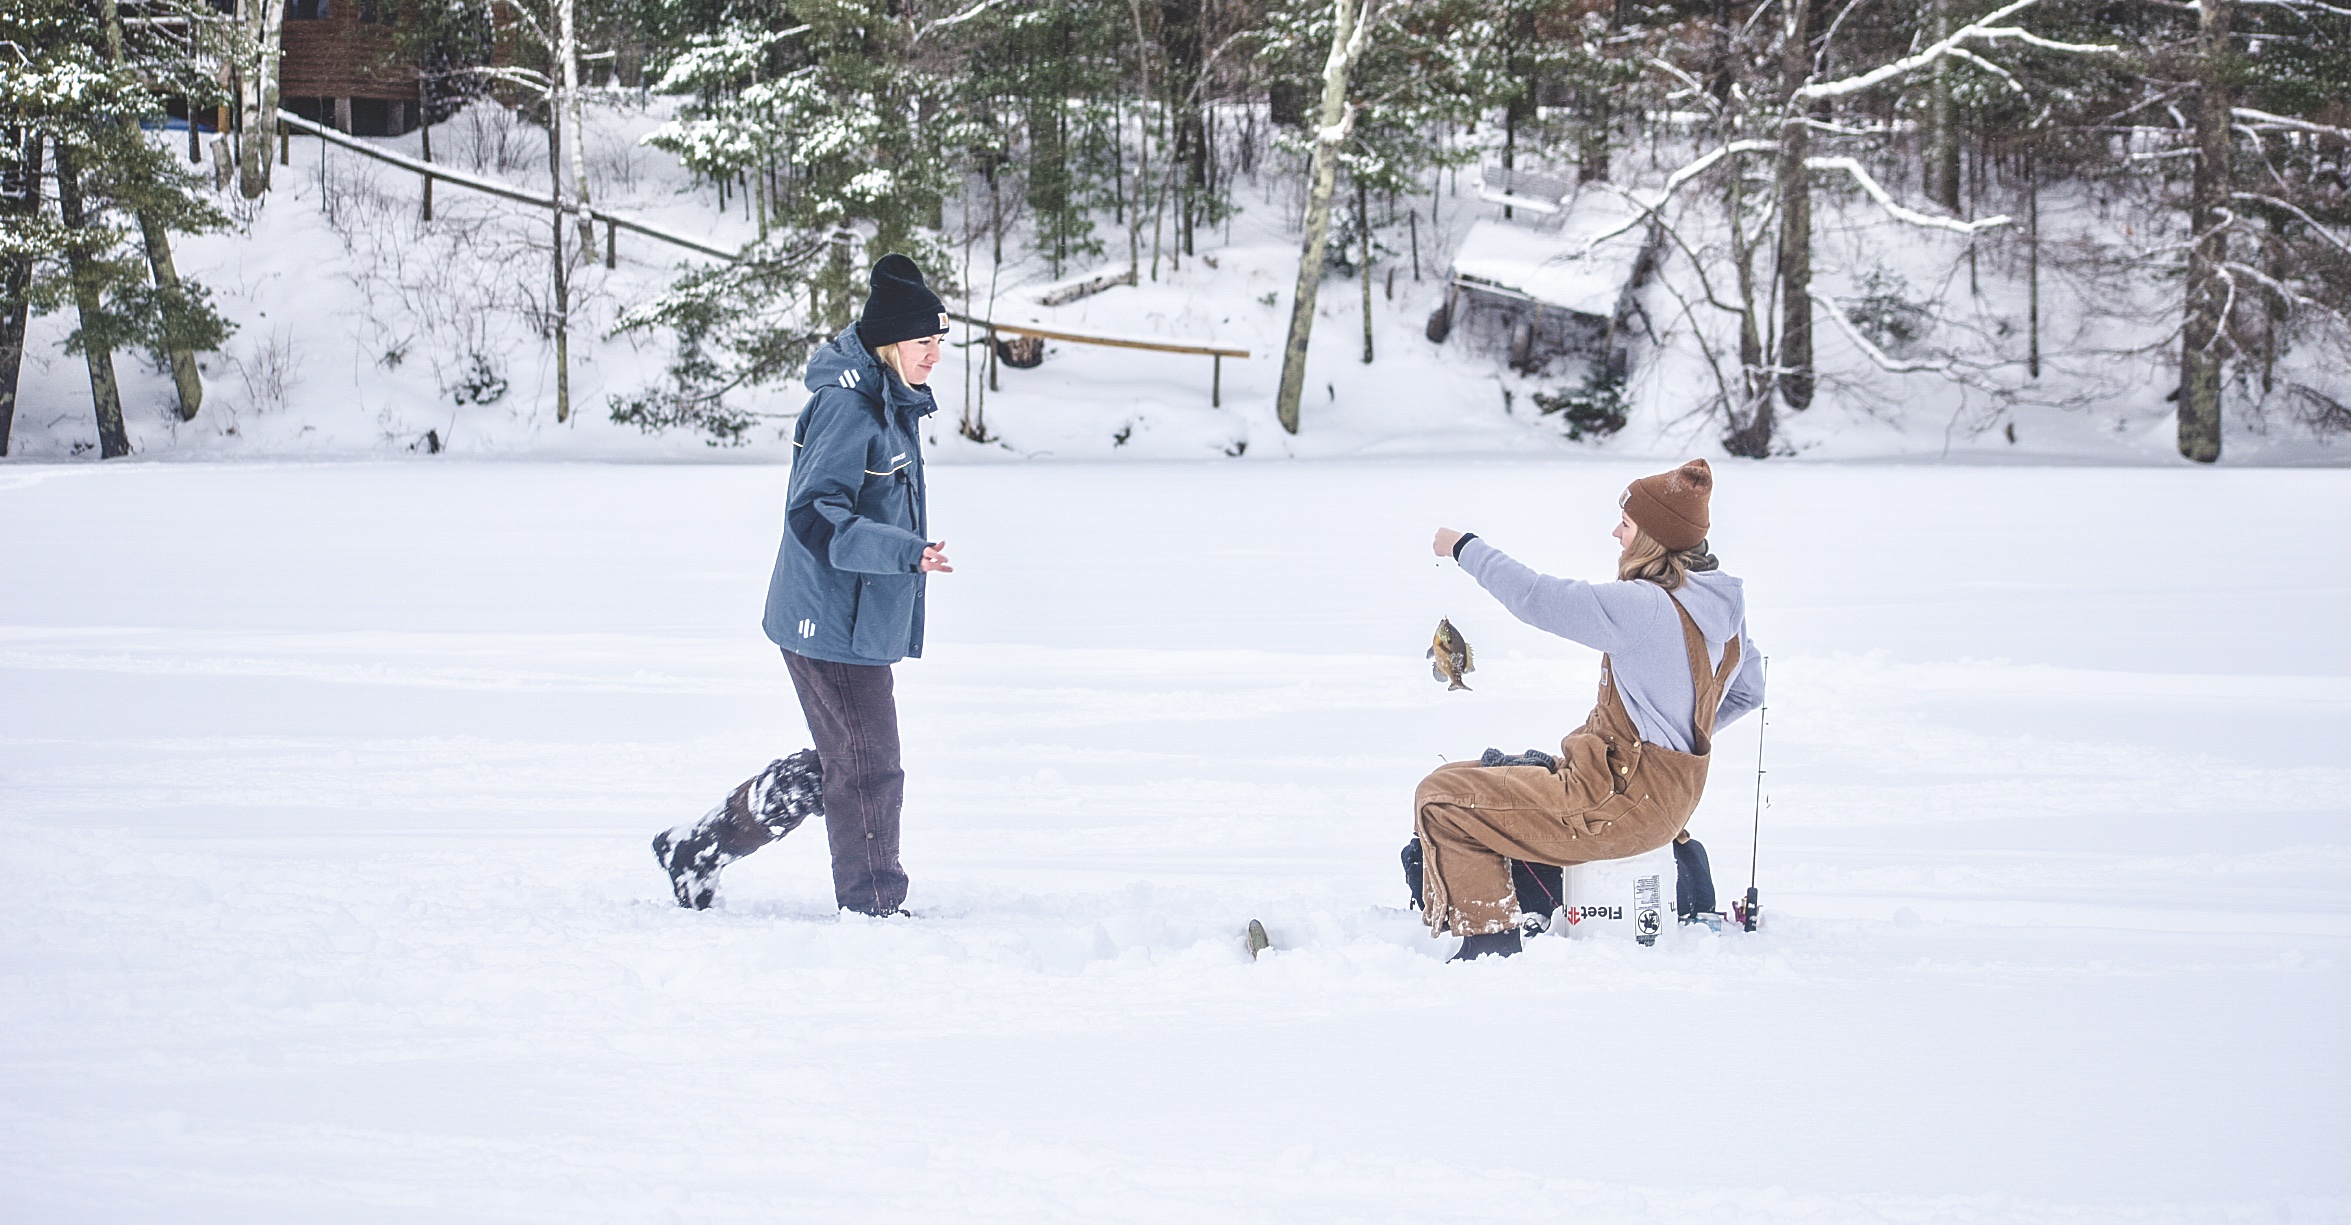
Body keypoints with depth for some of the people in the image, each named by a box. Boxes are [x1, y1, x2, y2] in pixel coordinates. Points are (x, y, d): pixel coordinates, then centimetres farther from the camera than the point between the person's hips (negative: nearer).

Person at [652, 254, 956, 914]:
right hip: (833, 627, -10)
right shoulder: (846, 407, -19)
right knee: (868, 771, -2)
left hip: (857, 623, 10)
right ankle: (873, 905, 10)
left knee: (836, 765, 17)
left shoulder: (889, 404, 12)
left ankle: (698, 849, 26)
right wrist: (906, 553, -33)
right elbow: (815, 517, -26)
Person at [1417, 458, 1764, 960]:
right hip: (1669, 796, 10)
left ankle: (1489, 939, -1)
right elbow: (1747, 690, 17)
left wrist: (1465, 547, -6)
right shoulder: (1722, 603, 3)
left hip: (1625, 802, -10)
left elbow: (1536, 598, -20)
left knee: (1440, 800, -5)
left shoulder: (1644, 607, -24)